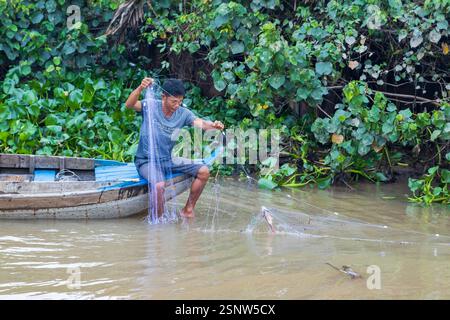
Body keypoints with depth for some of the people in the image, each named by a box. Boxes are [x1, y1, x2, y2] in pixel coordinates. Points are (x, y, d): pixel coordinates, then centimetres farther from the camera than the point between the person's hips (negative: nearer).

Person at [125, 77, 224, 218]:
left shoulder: (183, 113, -4)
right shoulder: (150, 106, -13)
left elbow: (200, 123, -21)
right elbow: (129, 104, -30)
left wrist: (212, 126, -44)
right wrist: (140, 88, -49)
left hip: (169, 159, 5)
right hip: (146, 161, -5)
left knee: (203, 172, -5)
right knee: (159, 185, -34)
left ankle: (188, 209, 8)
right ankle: (159, 218, -8)